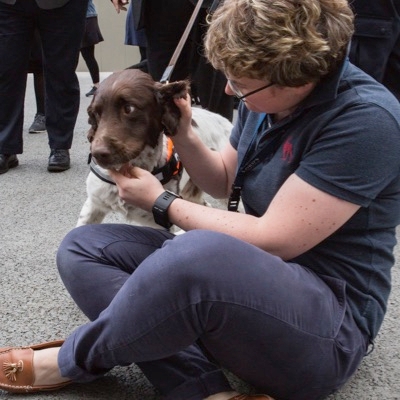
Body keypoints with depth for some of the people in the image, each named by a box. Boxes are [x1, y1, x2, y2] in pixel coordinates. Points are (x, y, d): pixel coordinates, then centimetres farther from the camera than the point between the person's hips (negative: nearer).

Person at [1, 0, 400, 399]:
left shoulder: (365, 120, -21)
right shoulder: (269, 97, 3)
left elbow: (273, 241, -22)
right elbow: (223, 182, 19)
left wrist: (161, 203, -11)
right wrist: (182, 136, -2)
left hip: (329, 322, -8)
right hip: (244, 274, 9)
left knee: (200, 254, -41)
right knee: (81, 248, -1)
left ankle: (72, 360, -10)